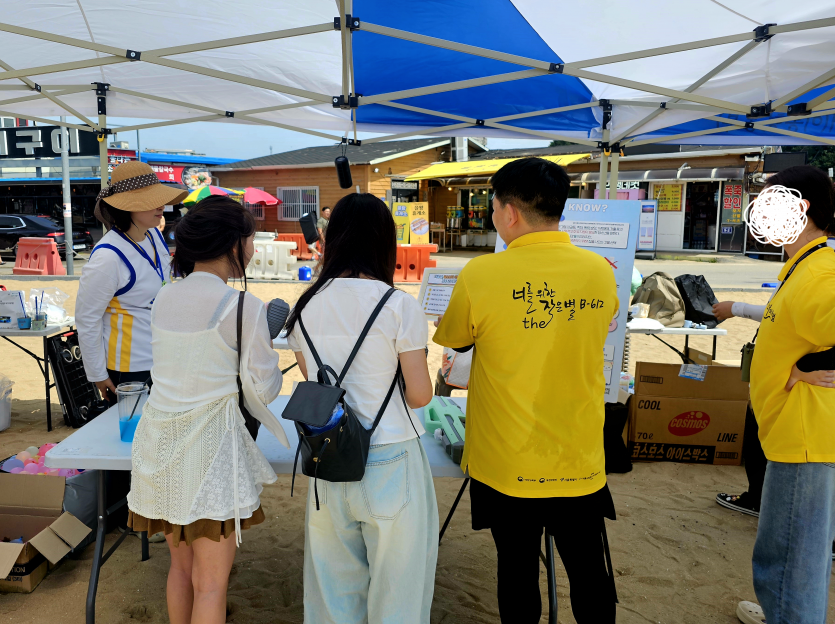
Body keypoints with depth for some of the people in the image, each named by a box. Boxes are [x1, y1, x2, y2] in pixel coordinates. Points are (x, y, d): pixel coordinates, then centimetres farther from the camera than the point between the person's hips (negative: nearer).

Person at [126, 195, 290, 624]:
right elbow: (264, 390, -8)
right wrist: (266, 343, 10)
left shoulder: (164, 298, 5)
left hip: (160, 439, 7)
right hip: (208, 443, -6)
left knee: (181, 566, 23)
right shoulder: (243, 306, -14)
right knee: (210, 582, 7)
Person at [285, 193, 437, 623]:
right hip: (391, 461, -4)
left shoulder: (306, 306, -1)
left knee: (334, 587, 21)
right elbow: (420, 395, -9)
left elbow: (311, 381, 10)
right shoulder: (399, 306, -14)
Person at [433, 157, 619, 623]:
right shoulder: (601, 272, -5)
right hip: (580, 462, 3)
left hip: (508, 464, -2)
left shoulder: (481, 275, -16)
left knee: (518, 576, 16)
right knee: (591, 578, 17)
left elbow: (453, 340, 2)